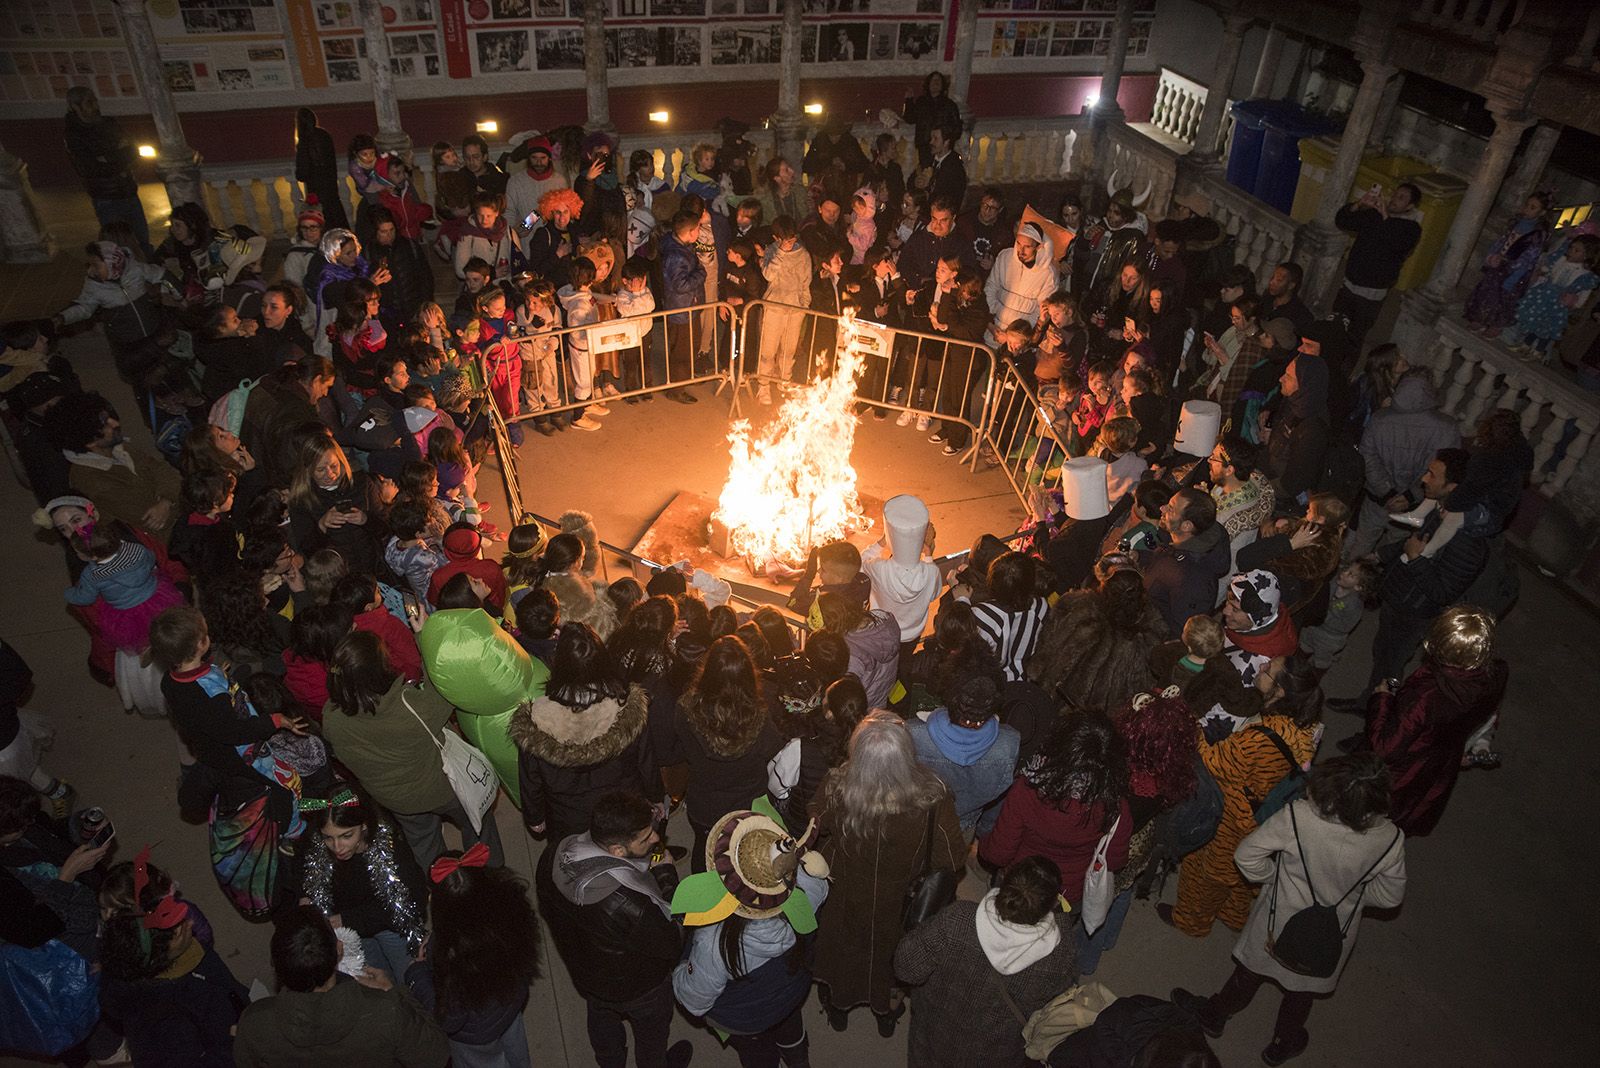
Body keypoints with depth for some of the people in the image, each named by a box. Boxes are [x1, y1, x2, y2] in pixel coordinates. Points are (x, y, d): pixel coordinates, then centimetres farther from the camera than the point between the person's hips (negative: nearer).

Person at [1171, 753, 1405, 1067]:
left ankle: (1214, 1014, 52)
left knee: (1251, 971, 27)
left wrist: (1274, 877, -4)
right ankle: (1284, 1042, 56)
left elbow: (1246, 855, -24)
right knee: (1303, 989, 30)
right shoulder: (1390, 840, -30)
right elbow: (1390, 896, -12)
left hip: (1281, 919, -1)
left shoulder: (1298, 817, -37)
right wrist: (1350, 892, 7)